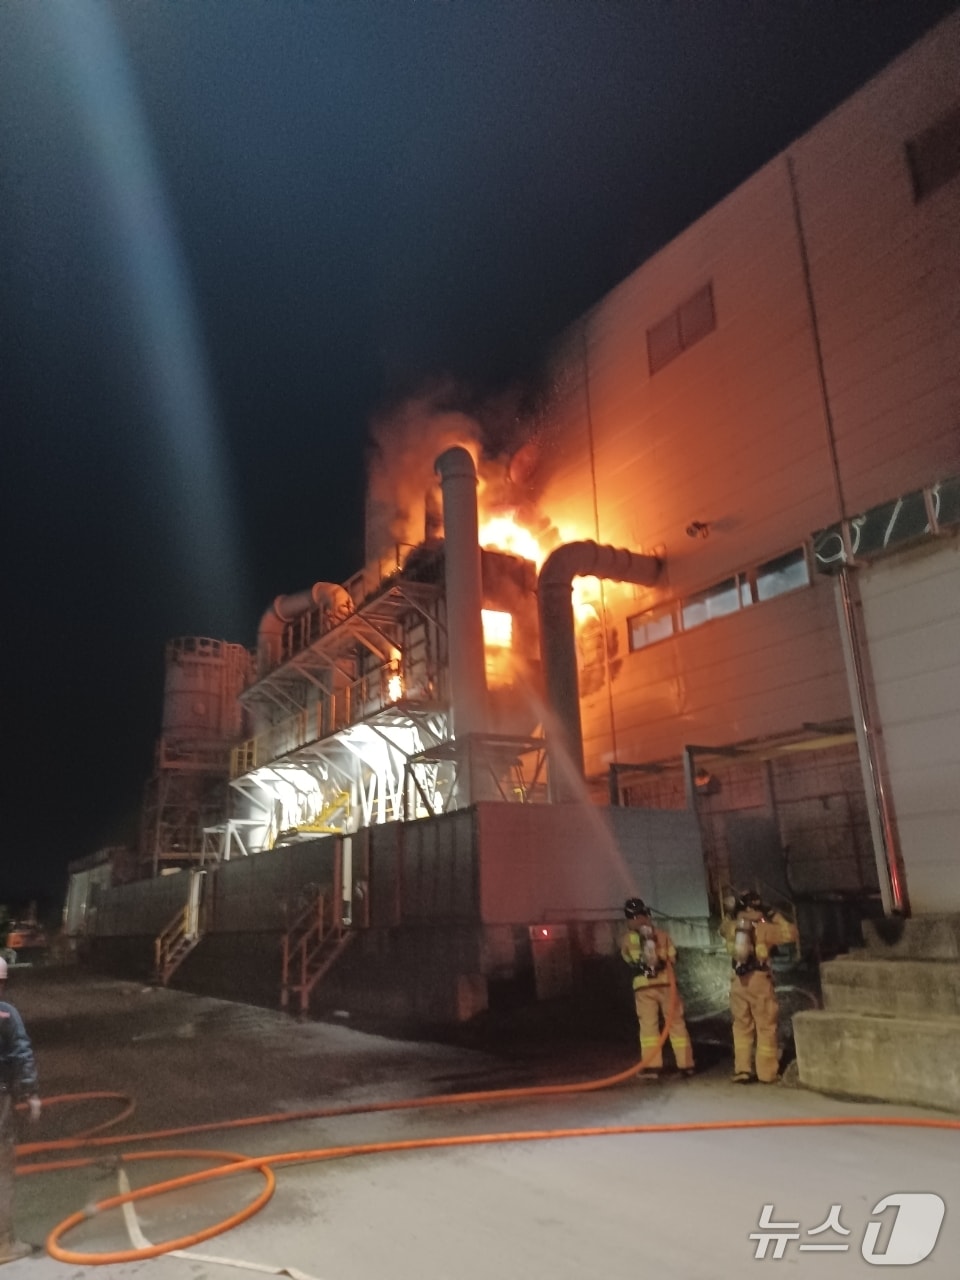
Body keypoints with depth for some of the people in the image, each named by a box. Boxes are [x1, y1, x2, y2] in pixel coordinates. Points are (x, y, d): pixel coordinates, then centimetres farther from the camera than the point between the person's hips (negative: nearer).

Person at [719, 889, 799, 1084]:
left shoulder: (731, 927, 4)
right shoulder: (763, 928, -7)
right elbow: (792, 933, -1)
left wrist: (732, 914, 22)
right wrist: (776, 917, 6)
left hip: (738, 981, 4)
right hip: (759, 980, -4)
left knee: (742, 1027, 12)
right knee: (766, 1028, 6)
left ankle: (742, 1070, 11)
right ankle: (767, 1073, 8)